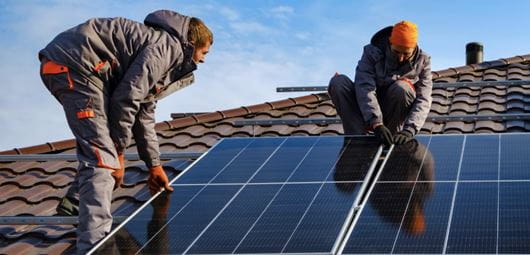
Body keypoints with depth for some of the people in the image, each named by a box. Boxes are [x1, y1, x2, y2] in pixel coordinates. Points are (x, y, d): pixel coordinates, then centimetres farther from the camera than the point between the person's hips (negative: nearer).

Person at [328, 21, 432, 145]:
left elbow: (423, 100, -19)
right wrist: (376, 124, -42)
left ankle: (391, 138, -17)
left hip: (393, 117, 0)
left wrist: (409, 129, -37)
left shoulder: (422, 61, -9)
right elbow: (365, 88, -27)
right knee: (338, 82, -24)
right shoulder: (372, 52, -13)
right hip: (368, 115, 0)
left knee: (402, 88, -32)